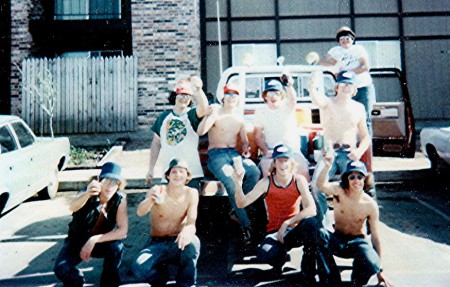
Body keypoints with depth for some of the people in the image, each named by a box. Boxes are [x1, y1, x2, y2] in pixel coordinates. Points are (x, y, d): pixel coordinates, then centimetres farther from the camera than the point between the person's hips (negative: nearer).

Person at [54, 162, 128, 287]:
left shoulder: (120, 200, -17)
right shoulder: (88, 194, -20)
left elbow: (123, 231, -22)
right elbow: (73, 207, -43)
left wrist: (94, 240, -30)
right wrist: (87, 194, -65)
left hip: (100, 243, 1)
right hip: (76, 242, 0)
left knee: (116, 247, -30)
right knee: (61, 269, -25)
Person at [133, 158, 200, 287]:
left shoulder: (191, 193, -5)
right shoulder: (157, 190, -9)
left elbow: (191, 223, -15)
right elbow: (140, 212, -27)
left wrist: (187, 231, -40)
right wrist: (151, 199, -50)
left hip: (178, 244, 0)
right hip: (157, 244, 0)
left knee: (192, 243, -35)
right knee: (139, 267, -30)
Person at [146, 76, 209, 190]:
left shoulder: (192, 115, 0)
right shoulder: (164, 117, 9)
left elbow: (203, 108, -24)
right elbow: (156, 143, 14)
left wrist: (198, 90, -43)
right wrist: (151, 169, 13)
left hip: (191, 173, -2)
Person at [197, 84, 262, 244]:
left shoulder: (239, 119, 17)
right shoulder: (216, 113, 0)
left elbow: (244, 140, 24)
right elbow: (200, 132, -15)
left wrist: (246, 148, 0)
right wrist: (209, 116, -33)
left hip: (234, 153, 5)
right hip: (216, 154, -5)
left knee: (255, 172, -27)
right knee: (232, 184, -31)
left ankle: (237, 209, -11)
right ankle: (245, 226, -22)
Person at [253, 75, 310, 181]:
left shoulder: (287, 106, -1)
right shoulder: (260, 112, 5)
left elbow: (293, 100, -27)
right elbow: (258, 136, 6)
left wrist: (289, 86, -50)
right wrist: (266, 151, -12)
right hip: (271, 152, 1)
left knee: (303, 170, -25)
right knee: (267, 172, -29)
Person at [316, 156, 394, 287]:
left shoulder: (370, 205, -13)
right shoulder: (339, 191, -15)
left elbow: (375, 237, -8)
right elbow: (321, 185, -39)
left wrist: (379, 271, -5)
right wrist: (327, 167, -61)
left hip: (357, 242, 0)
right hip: (337, 240, 1)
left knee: (372, 265, -32)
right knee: (319, 233, -33)